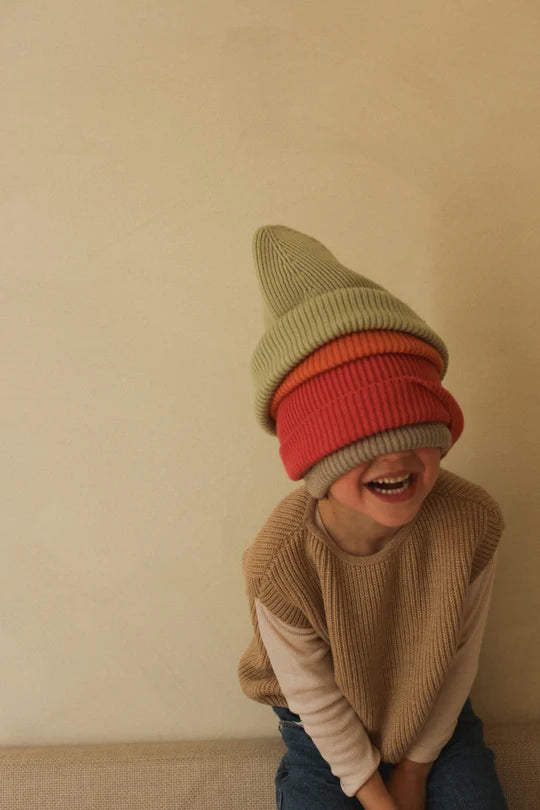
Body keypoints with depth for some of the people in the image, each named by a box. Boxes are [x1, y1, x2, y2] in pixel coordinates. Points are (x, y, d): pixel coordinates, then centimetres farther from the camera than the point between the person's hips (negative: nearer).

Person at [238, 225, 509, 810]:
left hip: (437, 715, 2)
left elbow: (459, 657, -13)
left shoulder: (473, 521, -29)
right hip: (327, 735, -1)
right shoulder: (279, 569, -35)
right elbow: (316, 701, -17)